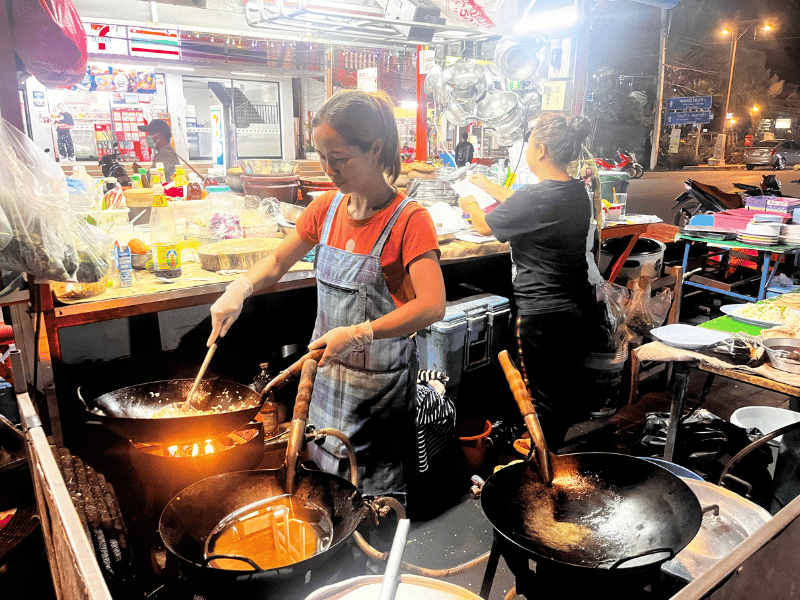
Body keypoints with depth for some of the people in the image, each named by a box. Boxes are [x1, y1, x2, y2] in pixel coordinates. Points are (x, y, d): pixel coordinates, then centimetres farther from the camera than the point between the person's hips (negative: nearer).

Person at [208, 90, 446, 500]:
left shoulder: (409, 220, -19)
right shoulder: (326, 208, 1)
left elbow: (432, 306, -27)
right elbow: (277, 262, 11)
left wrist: (356, 333, -32)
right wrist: (240, 289, -9)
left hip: (380, 379, -6)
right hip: (326, 364, 6)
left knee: (378, 489, 11)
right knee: (324, 489, 21)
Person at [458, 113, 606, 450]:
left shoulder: (533, 198, -23)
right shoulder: (578, 192, 2)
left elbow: (485, 226, -6)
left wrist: (471, 205, 17)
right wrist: (487, 185, 29)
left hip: (542, 315, -9)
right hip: (581, 308, 9)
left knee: (542, 394, 9)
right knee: (571, 382, 24)